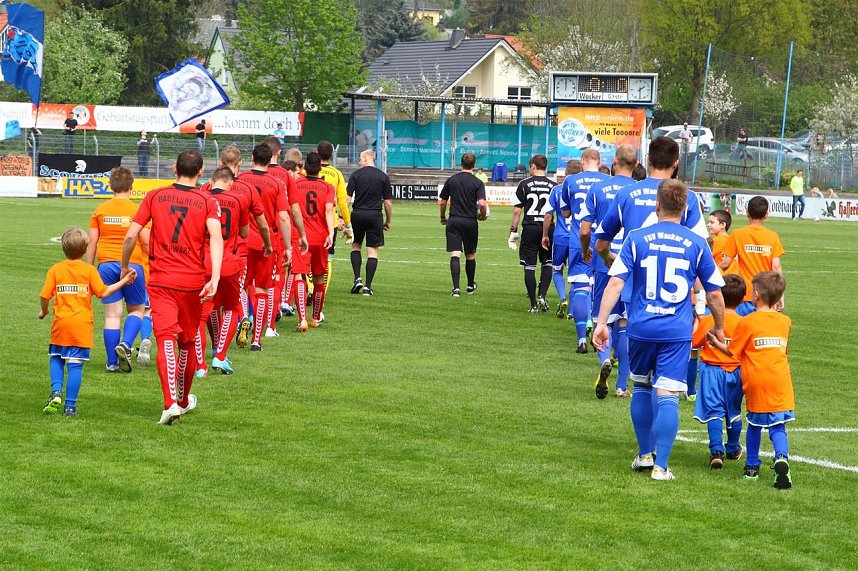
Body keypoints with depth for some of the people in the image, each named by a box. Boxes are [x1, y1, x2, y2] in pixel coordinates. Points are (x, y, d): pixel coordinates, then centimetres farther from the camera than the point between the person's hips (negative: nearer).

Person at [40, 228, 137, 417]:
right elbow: (103, 293, -3)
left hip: (61, 323, 1)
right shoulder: (89, 270, -1)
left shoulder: (55, 269, 1)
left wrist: (43, 311, 17)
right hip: (82, 326, -1)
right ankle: (70, 405, -1)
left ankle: (56, 391, -4)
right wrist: (124, 281, 7)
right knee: (75, 365, -1)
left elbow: (44, 296, -3)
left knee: (56, 359, 18)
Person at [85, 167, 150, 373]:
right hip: (132, 265, -2)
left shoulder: (100, 211, 4)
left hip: (106, 265, 2)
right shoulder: (137, 211, -5)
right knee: (137, 310, 14)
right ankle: (125, 344, -11)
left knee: (112, 314, 6)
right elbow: (147, 244, -4)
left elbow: (91, 244, 6)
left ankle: (112, 362, 5)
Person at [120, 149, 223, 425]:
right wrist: (215, 279, -22)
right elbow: (216, 238, -15)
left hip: (160, 280, -1)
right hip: (192, 282, 1)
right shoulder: (208, 202, 1)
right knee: (187, 341, 18)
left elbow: (131, 236, 0)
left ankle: (171, 403, -26)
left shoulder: (154, 196, 4)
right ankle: (183, 400, 34)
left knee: (166, 339, -8)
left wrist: (125, 268, 16)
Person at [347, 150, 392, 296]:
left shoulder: (356, 175, 0)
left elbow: (347, 198, -6)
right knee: (373, 251, 4)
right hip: (375, 215, 0)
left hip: (358, 214, 0)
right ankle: (367, 286, 0)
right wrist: (388, 221, 13)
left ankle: (357, 279, 5)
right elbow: (388, 202, 2)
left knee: (355, 246, 19)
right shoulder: (383, 177, 3)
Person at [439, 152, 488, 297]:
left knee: (455, 255, -4)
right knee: (470, 255, 16)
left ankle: (456, 288, -16)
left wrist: (443, 217, 21)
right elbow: (482, 203, -16)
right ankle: (471, 285, 31)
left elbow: (442, 201, 6)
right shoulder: (478, 183, -5)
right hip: (470, 222, -1)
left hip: (453, 221, 1)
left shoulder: (451, 180, 3)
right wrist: (483, 216, 4)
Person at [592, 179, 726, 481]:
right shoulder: (697, 244, 2)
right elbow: (715, 294, 8)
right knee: (667, 397, -2)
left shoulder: (636, 238, 0)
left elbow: (615, 283, -7)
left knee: (642, 388, 19)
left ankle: (644, 455, 27)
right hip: (678, 332, -1)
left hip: (641, 329, 1)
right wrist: (719, 328, 22)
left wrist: (601, 322, -4)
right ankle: (661, 465, -5)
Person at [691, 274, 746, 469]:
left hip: (712, 370, -2)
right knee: (733, 412, 18)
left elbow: (694, 342, 0)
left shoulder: (708, 321, -10)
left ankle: (717, 450, -21)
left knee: (714, 411, -5)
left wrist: (697, 322, 13)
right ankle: (733, 449, 34)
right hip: (736, 372, 2)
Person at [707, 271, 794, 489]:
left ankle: (752, 466, 25)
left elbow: (732, 351, 3)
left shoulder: (747, 322, -5)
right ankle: (782, 457, -24)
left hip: (756, 381, -2)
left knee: (755, 424, 15)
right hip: (780, 381, 2)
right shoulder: (785, 321, 8)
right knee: (778, 426, 2)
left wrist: (716, 342, 18)